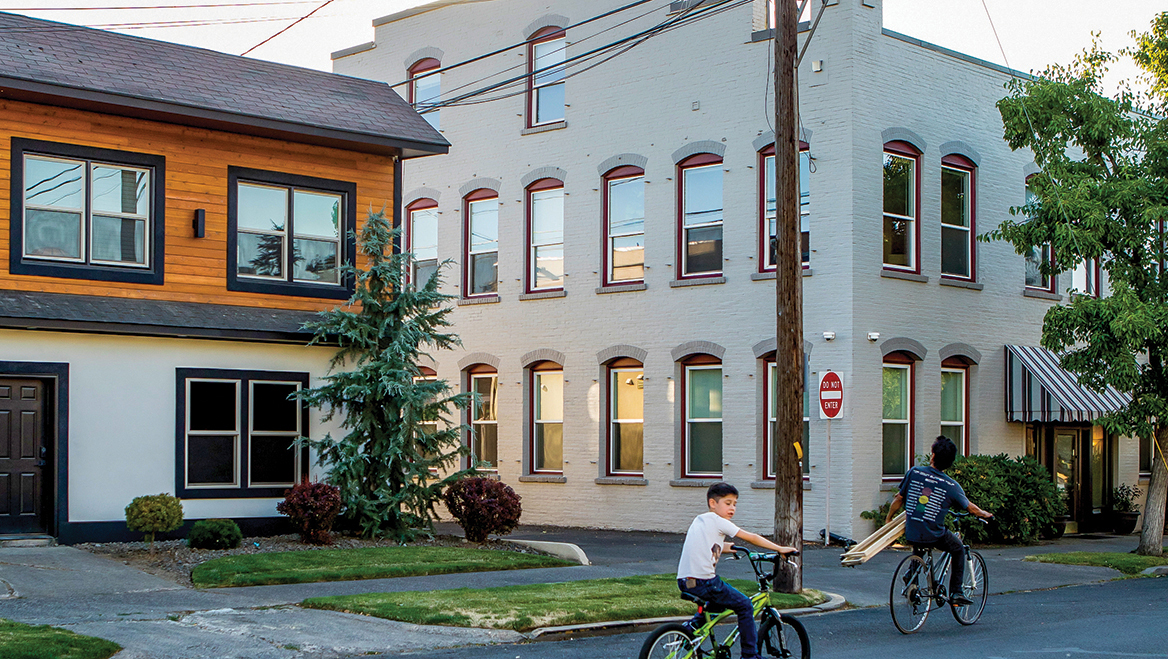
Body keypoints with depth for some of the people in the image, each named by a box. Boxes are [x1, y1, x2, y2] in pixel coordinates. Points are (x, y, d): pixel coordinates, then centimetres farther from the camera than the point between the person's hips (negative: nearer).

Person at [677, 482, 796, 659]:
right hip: (703, 581, -9)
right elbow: (752, 538, 0)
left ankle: (692, 626, 26)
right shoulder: (717, 521, -4)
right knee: (745, 606, 4)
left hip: (684, 581, 9)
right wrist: (780, 549, 7)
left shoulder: (700, 520, 20)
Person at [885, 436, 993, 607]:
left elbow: (899, 499, 4)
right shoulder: (951, 485, -7)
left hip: (911, 534, 3)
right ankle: (956, 594, 20)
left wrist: (889, 519, 20)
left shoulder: (914, 472, -4)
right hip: (935, 536, -3)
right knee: (959, 549, 25)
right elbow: (970, 508, 7)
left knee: (918, 549, 38)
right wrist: (985, 515, 29)